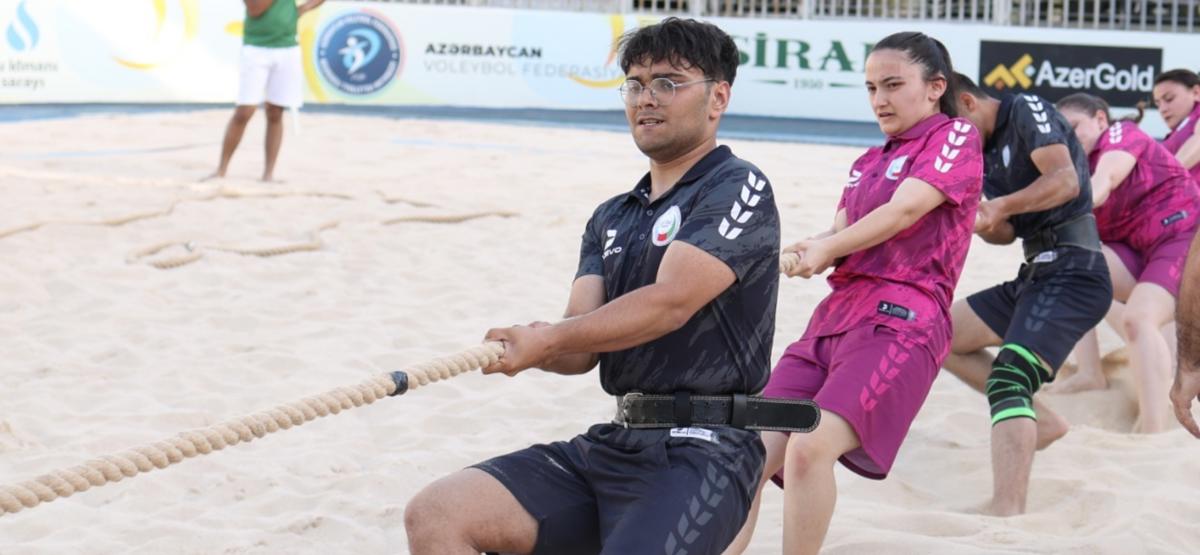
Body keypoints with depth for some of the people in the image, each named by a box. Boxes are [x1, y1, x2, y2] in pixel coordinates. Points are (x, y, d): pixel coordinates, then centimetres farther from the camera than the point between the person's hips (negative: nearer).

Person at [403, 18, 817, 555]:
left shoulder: (738, 189, -3)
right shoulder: (610, 219, 19)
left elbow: (670, 302, -17)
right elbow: (582, 348, 7)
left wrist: (546, 339, -16)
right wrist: (528, 344, -16)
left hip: (700, 453, -7)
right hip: (611, 444, 7)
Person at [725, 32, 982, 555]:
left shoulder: (956, 138, 3)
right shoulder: (869, 162, 25)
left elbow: (904, 210, -11)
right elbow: (840, 235, 12)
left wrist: (825, 249, -14)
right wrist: (810, 251, -10)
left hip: (902, 319, -8)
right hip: (835, 315, 8)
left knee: (809, 447, -27)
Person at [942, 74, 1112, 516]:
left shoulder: (1026, 111, -7)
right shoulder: (987, 153, 18)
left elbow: (1066, 180, -22)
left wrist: (999, 206, -34)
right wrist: (976, 221, -4)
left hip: (1072, 273, -10)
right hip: (1034, 275, 10)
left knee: (1007, 380, -27)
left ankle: (1005, 515, -39)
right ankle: (1040, 421, 13)